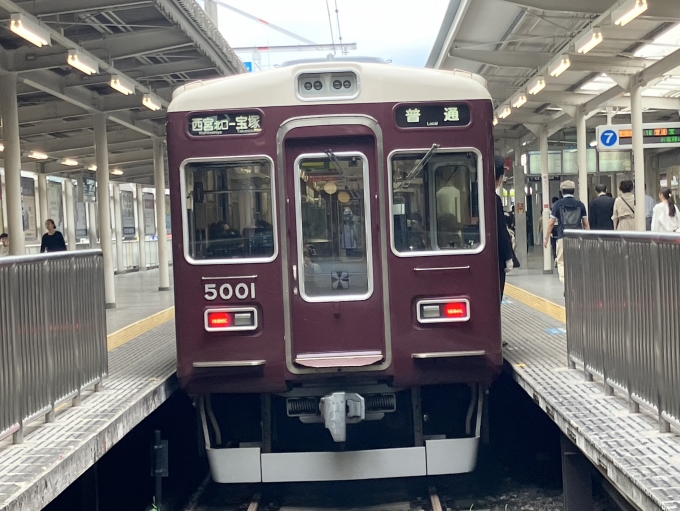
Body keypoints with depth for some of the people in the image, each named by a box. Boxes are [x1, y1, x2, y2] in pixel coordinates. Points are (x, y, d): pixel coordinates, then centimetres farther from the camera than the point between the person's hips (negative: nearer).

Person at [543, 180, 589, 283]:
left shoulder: (558, 204, 2)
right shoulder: (580, 204, 7)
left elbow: (551, 223, 2)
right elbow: (586, 224, 8)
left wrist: (546, 238, 10)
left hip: (563, 237, -2)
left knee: (562, 263, 5)